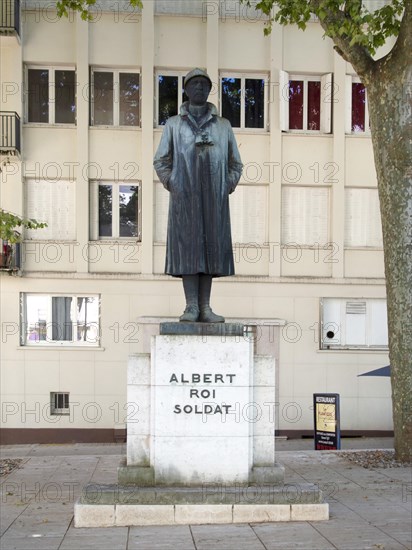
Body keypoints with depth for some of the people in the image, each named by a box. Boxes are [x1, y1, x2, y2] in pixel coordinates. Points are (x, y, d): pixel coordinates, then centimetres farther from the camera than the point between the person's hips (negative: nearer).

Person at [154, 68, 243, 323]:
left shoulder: (223, 125, 13)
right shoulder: (174, 124, 12)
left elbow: (235, 163, 15)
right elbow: (161, 160, 11)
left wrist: (228, 187, 0)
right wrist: (172, 186, -3)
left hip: (214, 198, 1)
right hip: (185, 197, -1)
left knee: (211, 248, 0)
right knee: (188, 247, -5)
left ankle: (205, 307, 3)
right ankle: (191, 307, -3)